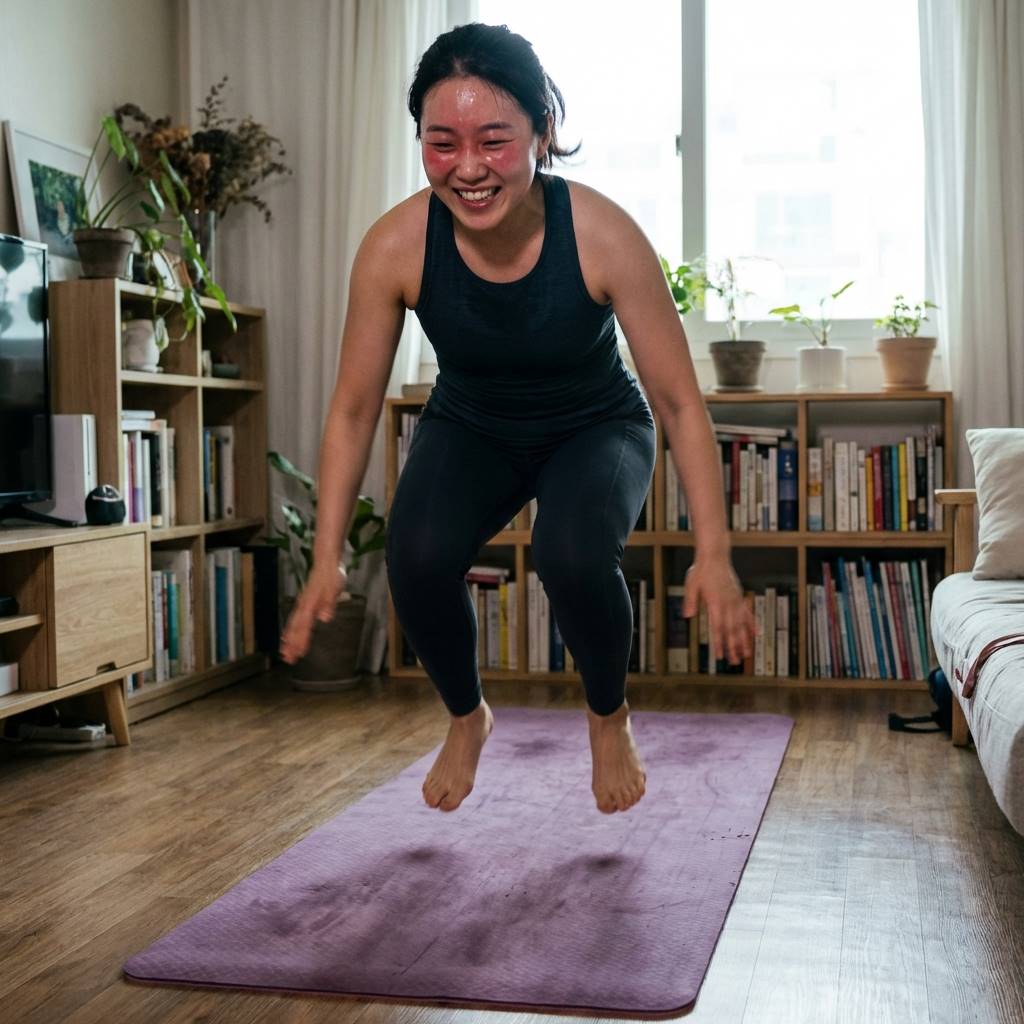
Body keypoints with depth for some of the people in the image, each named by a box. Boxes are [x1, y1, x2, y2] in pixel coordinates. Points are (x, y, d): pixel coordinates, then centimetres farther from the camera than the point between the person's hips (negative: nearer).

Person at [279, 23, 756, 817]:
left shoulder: (603, 234, -31)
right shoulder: (395, 246, -26)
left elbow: (679, 400, -24)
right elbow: (353, 410, -14)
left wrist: (714, 555, -26)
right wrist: (327, 559, -16)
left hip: (596, 429, -1)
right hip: (471, 430, 2)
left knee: (574, 557, -32)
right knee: (417, 558, -27)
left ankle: (610, 718, 3)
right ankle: (467, 718, 7)